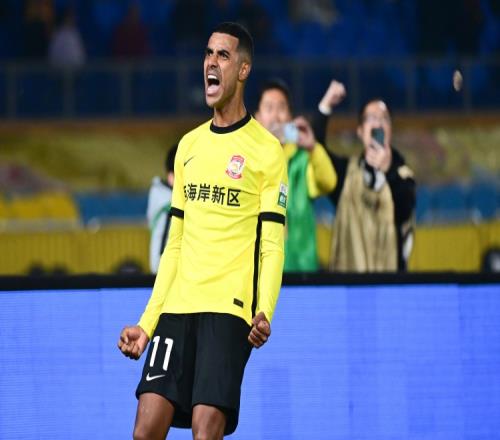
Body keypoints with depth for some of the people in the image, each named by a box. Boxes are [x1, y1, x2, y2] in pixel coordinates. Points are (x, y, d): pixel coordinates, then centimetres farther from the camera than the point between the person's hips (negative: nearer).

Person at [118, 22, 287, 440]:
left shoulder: (267, 149, 0)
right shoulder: (188, 146, 18)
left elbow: (272, 247, -5)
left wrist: (265, 312, -22)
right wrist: (146, 323, 15)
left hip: (229, 310, -5)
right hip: (176, 308, 5)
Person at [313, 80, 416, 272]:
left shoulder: (401, 174, 4)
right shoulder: (346, 170, 12)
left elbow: (404, 211, -16)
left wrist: (389, 171, -31)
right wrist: (324, 108, -10)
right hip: (346, 267, 2)